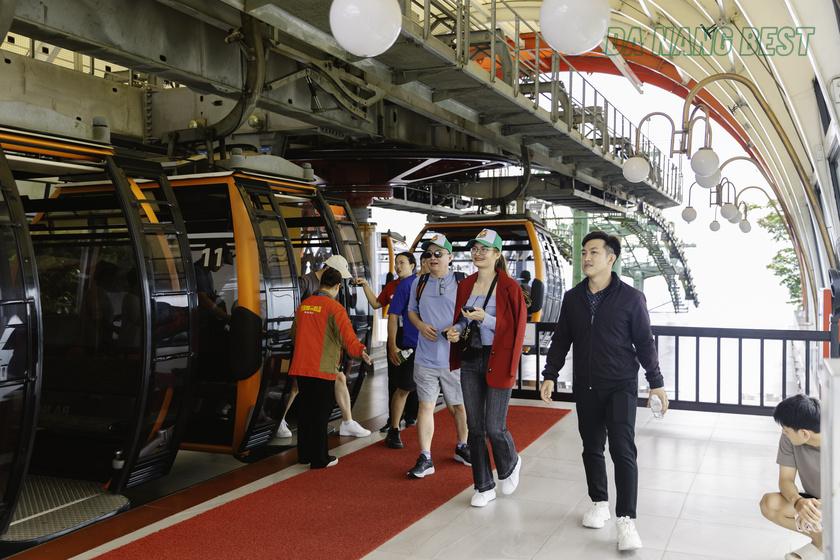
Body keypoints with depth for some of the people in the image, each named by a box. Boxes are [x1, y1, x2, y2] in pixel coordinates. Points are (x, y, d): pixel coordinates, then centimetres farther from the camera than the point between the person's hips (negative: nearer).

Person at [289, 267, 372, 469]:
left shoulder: (303, 305, 11)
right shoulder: (334, 307, -10)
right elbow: (346, 333, -24)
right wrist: (359, 349, -28)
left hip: (301, 368, 7)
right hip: (322, 369, -6)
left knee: (306, 410, 16)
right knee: (320, 414, 1)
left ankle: (305, 454, 26)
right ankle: (319, 458, 7)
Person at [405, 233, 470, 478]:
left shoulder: (461, 282, -5)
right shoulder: (420, 282, 7)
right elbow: (411, 311, 17)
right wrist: (421, 326, -4)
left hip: (454, 357, -2)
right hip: (426, 358, 2)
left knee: (459, 405, 13)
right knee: (425, 405, 2)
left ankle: (462, 447, 36)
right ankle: (425, 459, 9)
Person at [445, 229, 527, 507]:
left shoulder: (509, 287, -8)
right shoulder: (465, 285, 9)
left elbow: (516, 328, -10)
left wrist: (486, 319, -21)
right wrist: (456, 329, -3)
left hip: (497, 362, -5)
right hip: (469, 361, 5)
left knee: (494, 427, -4)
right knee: (475, 427, 8)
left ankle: (510, 464, 29)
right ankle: (484, 487, 20)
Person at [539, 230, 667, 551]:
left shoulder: (631, 298, -6)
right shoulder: (573, 298, 5)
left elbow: (644, 342, -3)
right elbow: (561, 340, 10)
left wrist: (656, 383, -4)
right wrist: (549, 376, 6)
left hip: (621, 386, -4)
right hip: (585, 387, 4)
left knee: (622, 449, -11)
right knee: (592, 448, 12)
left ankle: (626, 520, -7)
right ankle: (599, 504, 30)